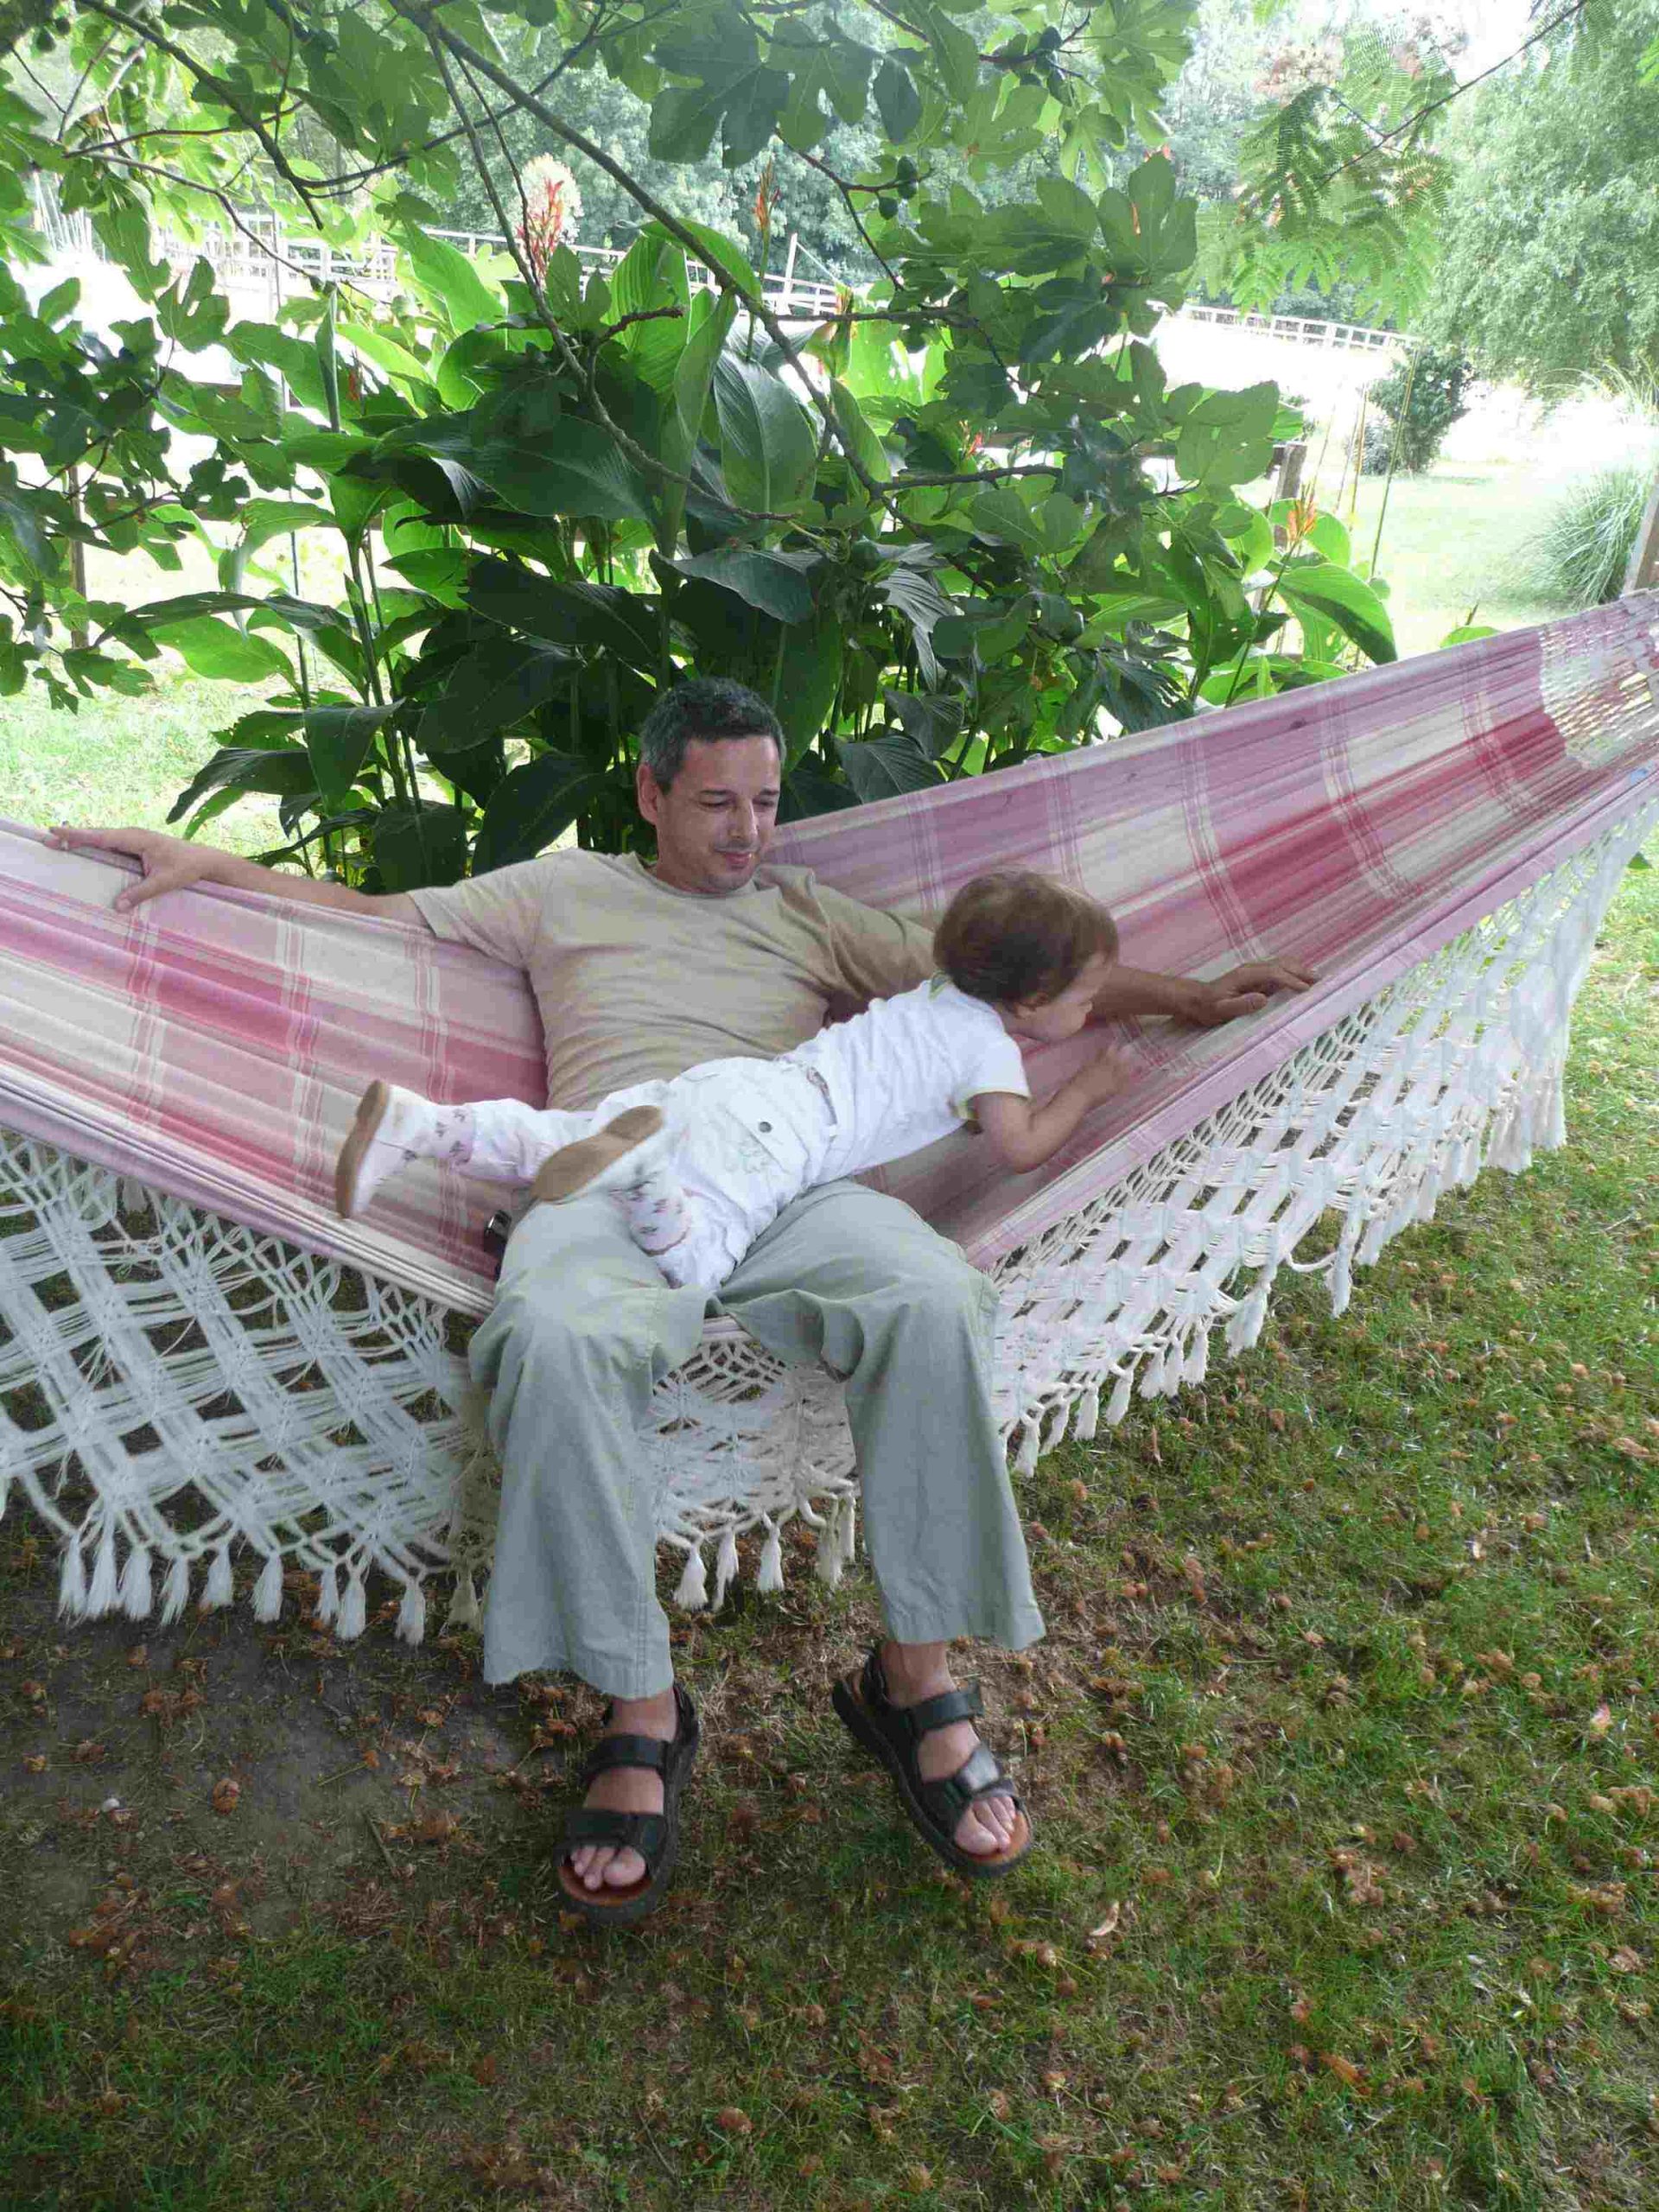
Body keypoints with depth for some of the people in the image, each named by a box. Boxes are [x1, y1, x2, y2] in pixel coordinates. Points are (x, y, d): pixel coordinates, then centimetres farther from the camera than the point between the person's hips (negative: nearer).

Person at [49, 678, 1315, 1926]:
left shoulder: (809, 914, 28)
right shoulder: (564, 892, 26)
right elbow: (376, 913, 27)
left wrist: (1191, 998, 17)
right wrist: (210, 864, 16)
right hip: (608, 1183, -1)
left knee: (934, 1302, -33)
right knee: (554, 1341, -38)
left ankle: (916, 1680, -16)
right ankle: (642, 1714, -21)